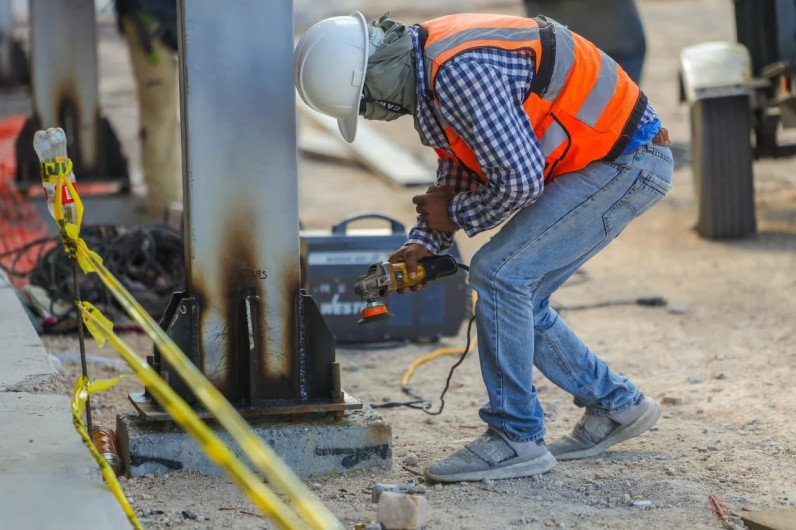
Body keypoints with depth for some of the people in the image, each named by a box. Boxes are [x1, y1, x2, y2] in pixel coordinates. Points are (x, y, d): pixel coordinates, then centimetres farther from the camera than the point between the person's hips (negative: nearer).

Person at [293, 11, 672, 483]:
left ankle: (516, 439, -5)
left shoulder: (459, 74, -28)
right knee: (515, 295, 10)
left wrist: (455, 214, -10)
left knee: (499, 273, -14)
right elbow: (462, 163, 19)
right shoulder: (427, 63, 6)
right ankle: (617, 407, 24)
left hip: (627, 162, -10)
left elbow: (518, 181, -28)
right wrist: (425, 242, 9)